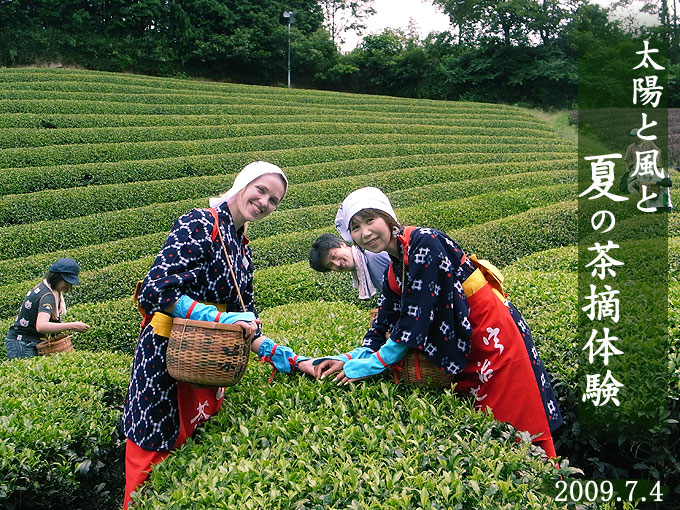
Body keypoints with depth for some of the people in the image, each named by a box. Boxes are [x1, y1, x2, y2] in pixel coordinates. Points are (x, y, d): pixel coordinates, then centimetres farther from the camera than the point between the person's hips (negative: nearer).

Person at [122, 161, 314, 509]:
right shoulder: (199, 225, -14)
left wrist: (288, 360, 3)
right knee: (155, 453, 4)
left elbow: (245, 323, 12)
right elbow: (154, 291, -24)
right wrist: (219, 318, -26)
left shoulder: (242, 250, 11)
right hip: (166, 356, -8)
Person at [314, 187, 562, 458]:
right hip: (462, 347, 9)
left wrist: (370, 365, -17)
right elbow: (383, 330, 9)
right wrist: (349, 359, -5)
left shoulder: (423, 243, -20)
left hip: (494, 337, -9)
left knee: (515, 426, -2)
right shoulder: (392, 274, 7)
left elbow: (414, 322, -23)